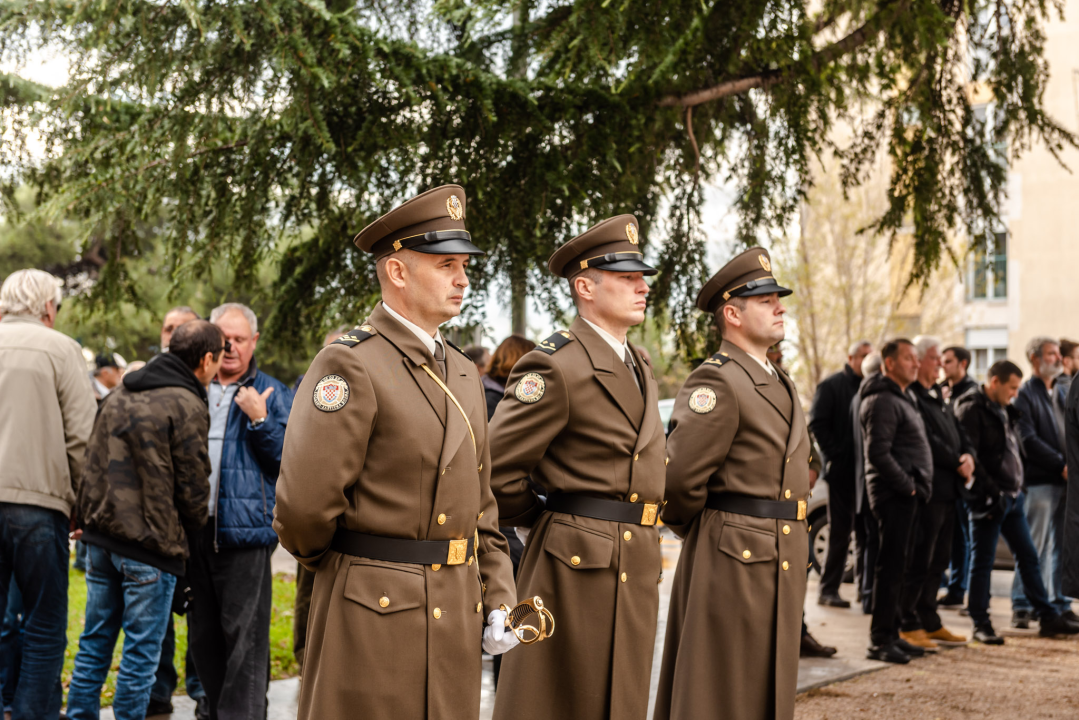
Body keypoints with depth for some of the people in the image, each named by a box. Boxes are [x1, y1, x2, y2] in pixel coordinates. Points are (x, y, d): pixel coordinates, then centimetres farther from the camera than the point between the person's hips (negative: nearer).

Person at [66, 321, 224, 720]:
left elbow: (93, 462, 14)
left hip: (102, 535, 7)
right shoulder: (187, 406, -13)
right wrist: (195, 525, 9)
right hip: (151, 544, -7)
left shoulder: (118, 395, 10)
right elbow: (192, 485, -10)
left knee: (96, 640, 16)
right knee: (141, 649, 2)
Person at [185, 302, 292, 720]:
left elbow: (290, 458, -3)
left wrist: (259, 420, -14)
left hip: (244, 530, -4)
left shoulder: (272, 395, 5)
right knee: (202, 634, 12)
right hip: (194, 527, 5)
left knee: (244, 635, -6)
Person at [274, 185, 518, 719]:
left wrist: (498, 598, 9)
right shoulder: (349, 365, -13)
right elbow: (304, 504, -19)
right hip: (374, 615, -7)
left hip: (457, 614, 7)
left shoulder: (463, 372, 14)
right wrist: (331, 566, -1)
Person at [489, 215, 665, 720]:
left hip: (636, 568, 8)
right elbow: (497, 465, -15)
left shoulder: (640, 370, 15)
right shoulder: (556, 366, -13)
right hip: (575, 566, -8)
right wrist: (536, 525, -3)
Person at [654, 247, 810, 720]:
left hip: (780, 566, 9)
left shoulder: (781, 386, 17)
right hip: (731, 562, -9)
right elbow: (679, 478, -20)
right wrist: (700, 531, -2)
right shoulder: (716, 381, -14)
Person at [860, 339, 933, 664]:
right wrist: (907, 485, -15)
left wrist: (915, 485, 14)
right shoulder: (883, 401, -13)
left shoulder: (901, 399, 20)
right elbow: (877, 453, -21)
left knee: (895, 566, 13)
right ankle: (879, 640, -5)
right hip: (893, 494, -10)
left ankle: (891, 634, 20)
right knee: (890, 566, -8)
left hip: (904, 494, 10)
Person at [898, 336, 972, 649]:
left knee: (939, 559, 13)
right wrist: (957, 463, -12)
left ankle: (930, 622, 20)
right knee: (920, 560, -5)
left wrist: (969, 456, -2)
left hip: (948, 489, 9)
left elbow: (959, 434, 19)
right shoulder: (911, 396, -10)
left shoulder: (939, 397, 21)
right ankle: (908, 624, 2)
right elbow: (927, 441, -18)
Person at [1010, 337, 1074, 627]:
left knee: (1062, 547, 10)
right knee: (1033, 548, -4)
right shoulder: (1025, 394, -5)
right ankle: (1022, 606, 3)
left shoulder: (1062, 394, 19)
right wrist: (1061, 464, -16)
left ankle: (1059, 604, 18)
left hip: (1065, 480, 7)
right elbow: (1029, 440, -14)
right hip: (1039, 481, -7)